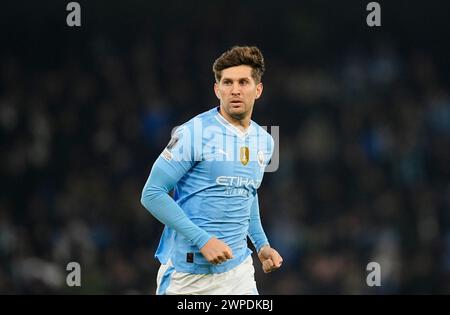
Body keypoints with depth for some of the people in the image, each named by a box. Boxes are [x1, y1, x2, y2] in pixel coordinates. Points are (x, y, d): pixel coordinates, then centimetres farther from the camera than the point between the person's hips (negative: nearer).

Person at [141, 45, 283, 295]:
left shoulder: (264, 141, 9)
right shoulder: (193, 133, -12)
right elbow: (152, 193, -14)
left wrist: (261, 244, 16)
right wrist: (202, 240, -19)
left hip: (239, 272, 5)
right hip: (187, 273, -5)